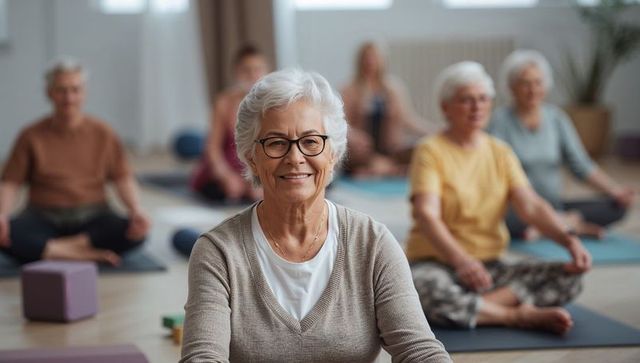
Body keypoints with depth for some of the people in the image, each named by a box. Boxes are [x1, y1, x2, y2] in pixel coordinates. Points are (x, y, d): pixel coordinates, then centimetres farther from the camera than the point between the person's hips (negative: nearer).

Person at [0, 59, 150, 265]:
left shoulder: (103, 134, 6)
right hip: (44, 218, 0)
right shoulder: (31, 137, 4)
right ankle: (87, 253, -28)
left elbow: (123, 179, 5)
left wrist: (136, 211, -14)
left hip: (92, 218, 1)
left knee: (136, 233, -29)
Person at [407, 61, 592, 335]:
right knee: (428, 288, -41)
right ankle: (520, 315, -24)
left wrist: (569, 239, -22)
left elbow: (531, 205, -2)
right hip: (436, 262, -5)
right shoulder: (431, 151, -6)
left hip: (490, 265, 6)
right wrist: (461, 260, -39)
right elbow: (426, 214, -21)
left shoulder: (500, 153, 10)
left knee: (570, 278, -15)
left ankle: (466, 308, -26)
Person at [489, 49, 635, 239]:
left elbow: (581, 165, 4)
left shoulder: (556, 117, 7)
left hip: (554, 206, 4)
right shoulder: (502, 120, -5)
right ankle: (570, 224, -26)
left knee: (617, 207, -15)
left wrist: (615, 190, -11)